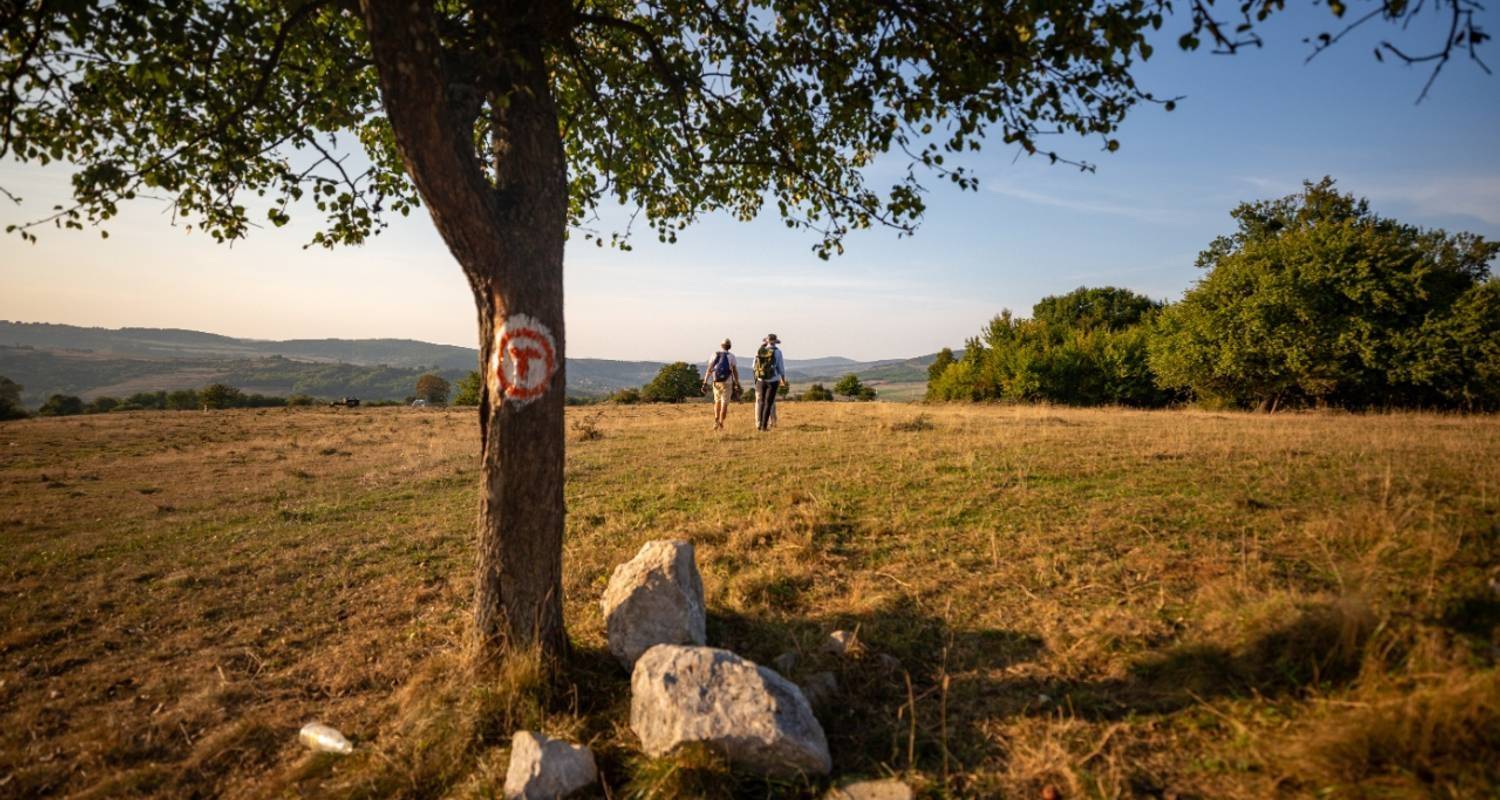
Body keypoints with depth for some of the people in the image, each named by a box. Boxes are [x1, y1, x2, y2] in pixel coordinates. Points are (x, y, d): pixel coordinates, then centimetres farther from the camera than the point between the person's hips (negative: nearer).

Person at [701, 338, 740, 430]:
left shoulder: (714, 355, 1)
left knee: (717, 401, 19)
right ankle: (721, 424, -1)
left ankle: (716, 421, 6)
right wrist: (737, 385, 1)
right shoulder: (731, 356, -4)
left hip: (716, 382, 2)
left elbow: (709, 369, -5)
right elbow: (735, 372, -5)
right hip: (727, 383, -2)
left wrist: (705, 383, -5)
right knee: (724, 404, 4)